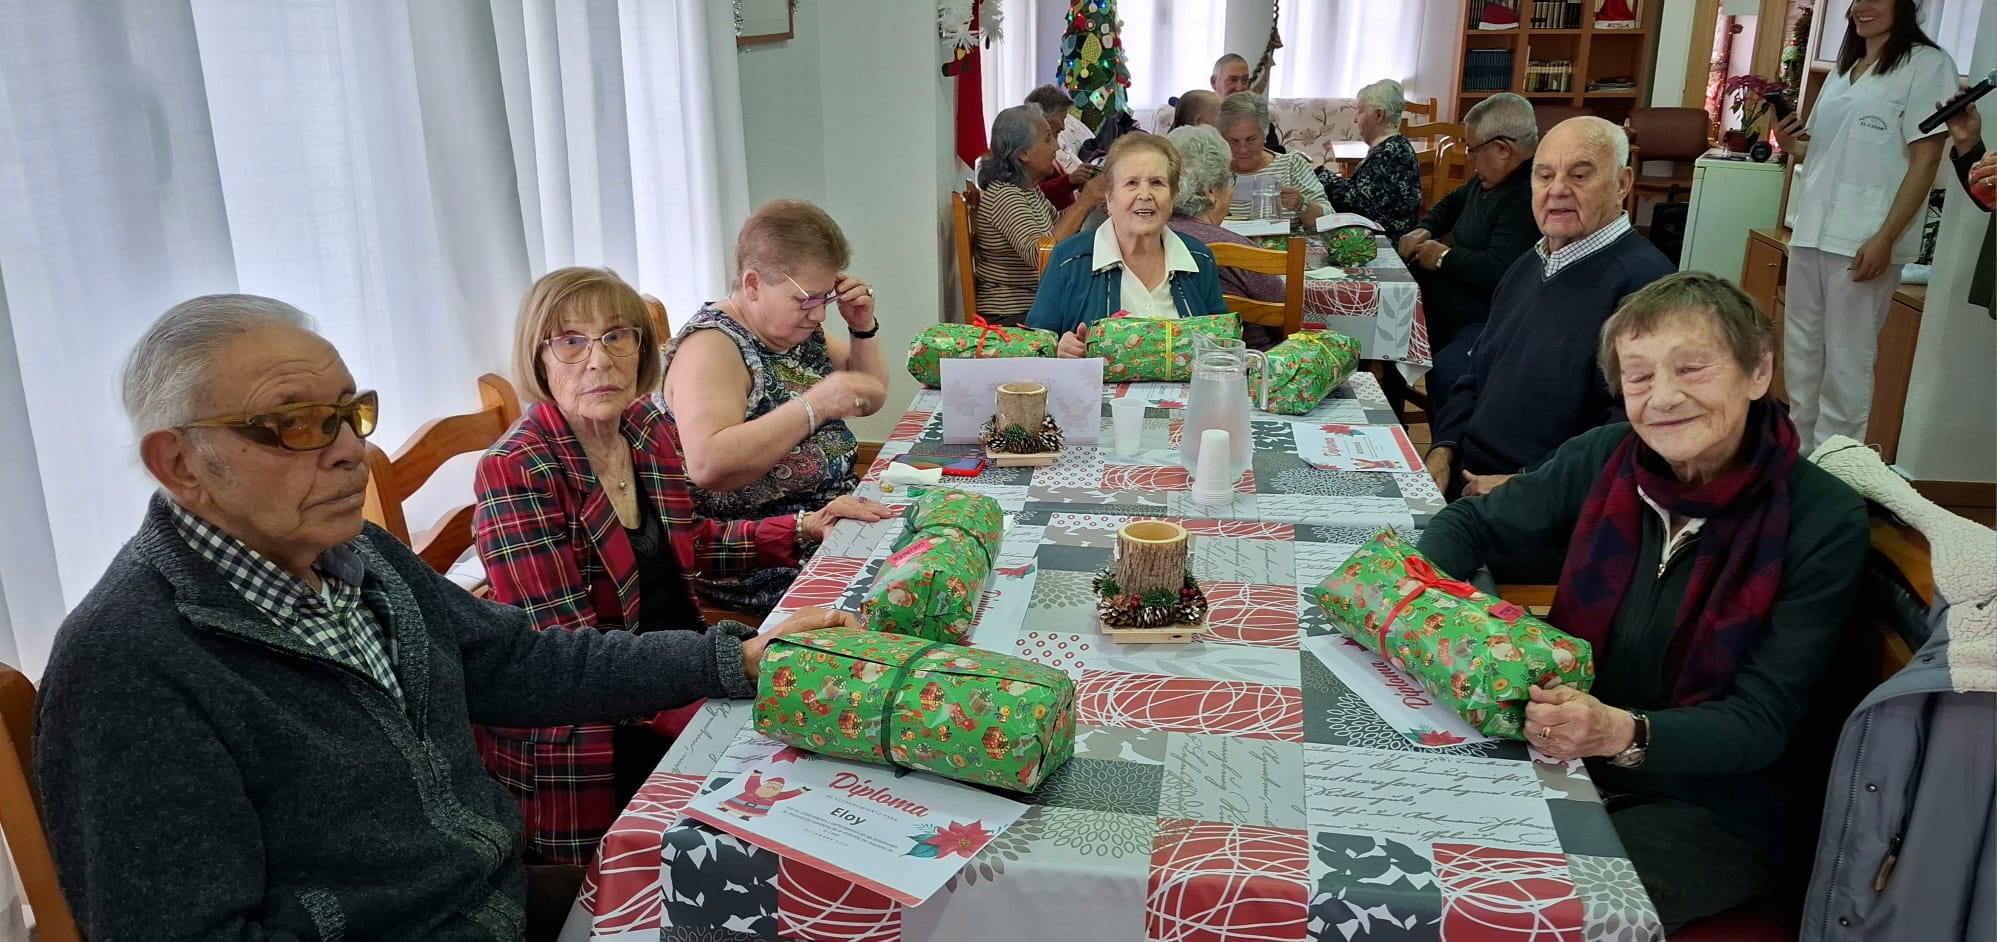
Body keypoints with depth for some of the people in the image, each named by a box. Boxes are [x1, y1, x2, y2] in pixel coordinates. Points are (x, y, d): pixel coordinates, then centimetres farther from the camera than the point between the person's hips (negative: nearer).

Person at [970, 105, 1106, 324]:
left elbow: (1057, 223, 27)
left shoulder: (1029, 188, 10)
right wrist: (1082, 205, -26)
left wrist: (1087, 201, 9)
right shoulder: (1004, 195, -18)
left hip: (1034, 306, 10)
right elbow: (1039, 255, -30)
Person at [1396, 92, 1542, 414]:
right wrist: (1425, 230, 14)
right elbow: (1452, 203, 35)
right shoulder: (1489, 180, 12)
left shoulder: (1532, 195, -22)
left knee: (1445, 373, -33)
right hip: (1450, 309, 11)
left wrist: (1444, 257, -12)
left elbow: (1498, 272, -29)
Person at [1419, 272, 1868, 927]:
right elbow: (1472, 523, 7)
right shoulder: (1605, 459, -6)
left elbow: (1762, 723, -17)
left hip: (1721, 810, -4)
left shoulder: (1825, 522, -16)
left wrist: (1626, 734, -37)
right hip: (1575, 759, 4)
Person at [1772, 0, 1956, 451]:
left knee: (1845, 363, -5)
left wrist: (1885, 237, -17)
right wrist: (1792, 145, 4)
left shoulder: (1927, 64, -4)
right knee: (1800, 354, 11)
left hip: (1863, 239, -7)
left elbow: (1925, 161, -10)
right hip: (1811, 230, 7)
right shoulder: (1842, 71, 19)